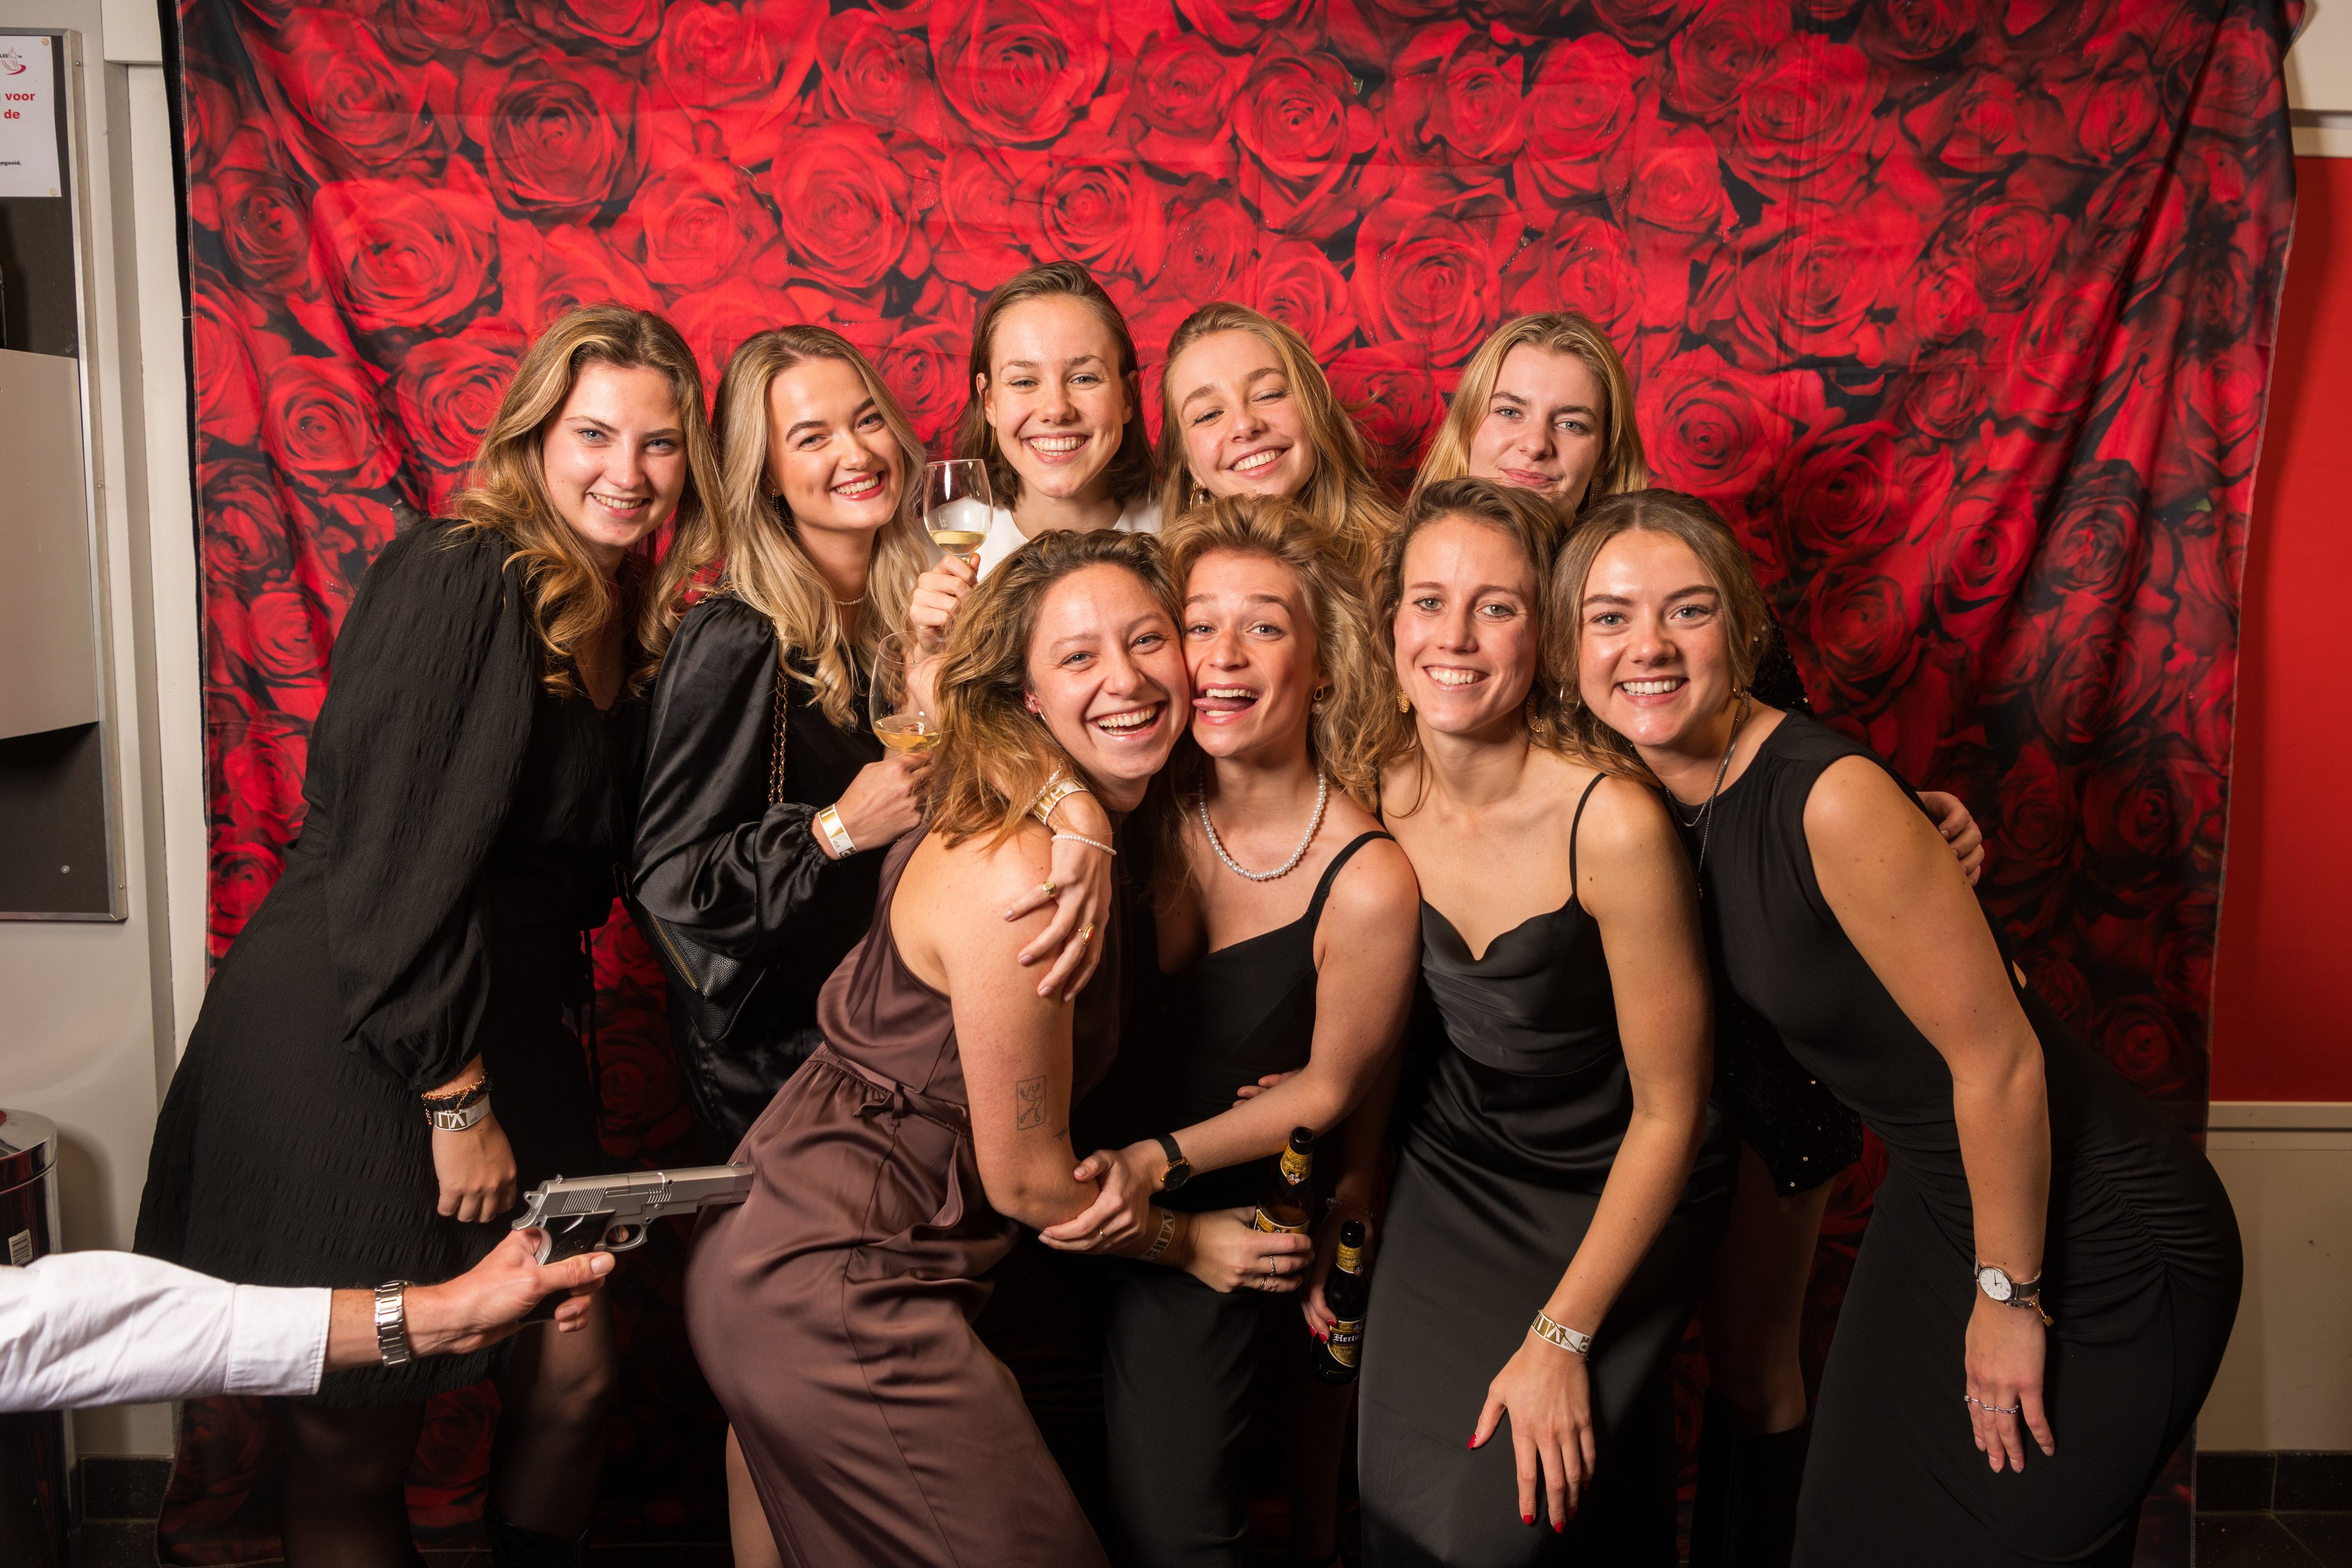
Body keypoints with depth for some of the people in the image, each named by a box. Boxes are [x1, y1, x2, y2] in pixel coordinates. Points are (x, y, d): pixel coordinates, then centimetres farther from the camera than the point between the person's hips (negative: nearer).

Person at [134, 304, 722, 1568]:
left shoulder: (620, 619, 10)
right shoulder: (458, 578, -16)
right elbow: (396, 856, -21)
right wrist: (455, 1097, -18)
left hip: (500, 1034, 8)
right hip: (347, 1047, -7)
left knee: (570, 1377, 7)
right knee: (357, 1434, 5)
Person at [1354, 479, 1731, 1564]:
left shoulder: (1610, 822, -27)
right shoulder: (1379, 792, -12)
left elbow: (1668, 1111, -18)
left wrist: (1562, 1337, -14)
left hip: (1613, 1198, -4)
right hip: (1450, 1173, 4)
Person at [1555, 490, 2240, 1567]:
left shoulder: (1833, 799, -28)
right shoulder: (1658, 799, -4)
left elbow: (1999, 1061, -23)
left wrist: (2007, 1298, -14)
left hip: (2096, 1243, -7)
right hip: (1934, 1200, 8)